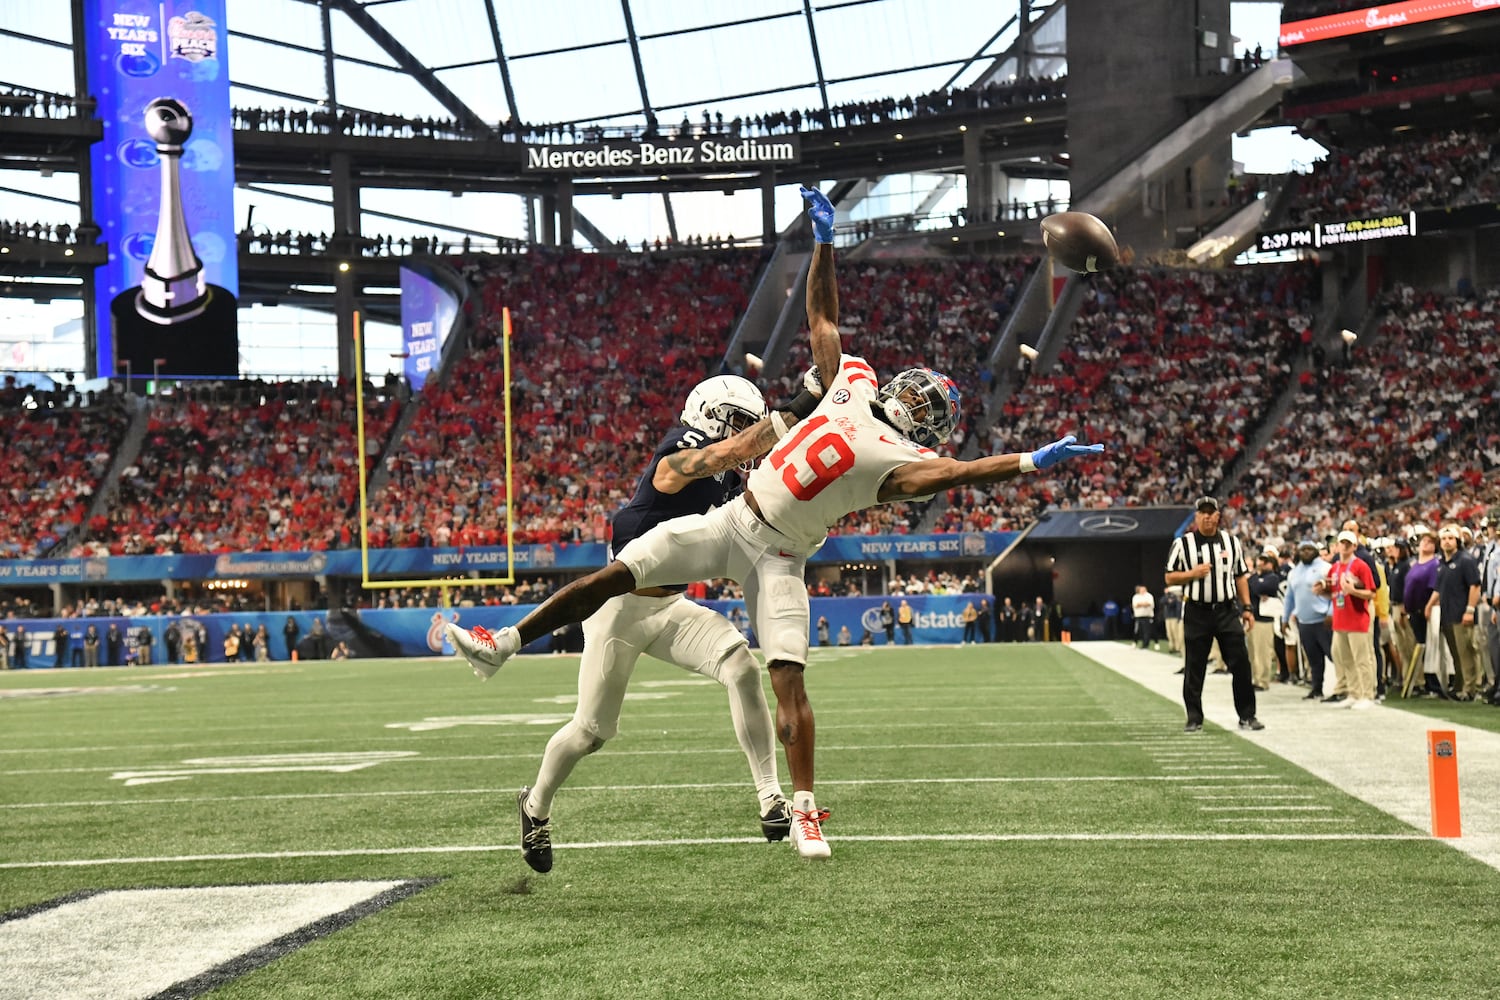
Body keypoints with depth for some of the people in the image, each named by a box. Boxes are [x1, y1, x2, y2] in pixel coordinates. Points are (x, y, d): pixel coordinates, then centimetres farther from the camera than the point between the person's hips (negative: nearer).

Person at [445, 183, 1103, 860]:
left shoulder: (902, 461, -9)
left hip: (776, 555, -4)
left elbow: (963, 470, -25)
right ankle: (502, 646, 8)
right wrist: (824, 241, 14)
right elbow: (822, 317, 14)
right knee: (614, 575, -2)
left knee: (789, 680, -14)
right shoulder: (852, 382, 5)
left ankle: (803, 810, -4)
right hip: (728, 521, 4)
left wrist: (1037, 462, -34)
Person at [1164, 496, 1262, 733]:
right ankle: (1194, 719, 10)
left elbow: (1241, 576, 14)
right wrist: (1192, 574, -15)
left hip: (1227, 610, 2)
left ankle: (1247, 715, 6)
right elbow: (1170, 578, 2)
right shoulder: (1182, 544, 0)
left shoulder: (1231, 542, 9)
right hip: (1197, 612, -2)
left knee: (1241, 663, -2)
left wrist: (1247, 608, 7)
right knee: (1194, 668, 1)